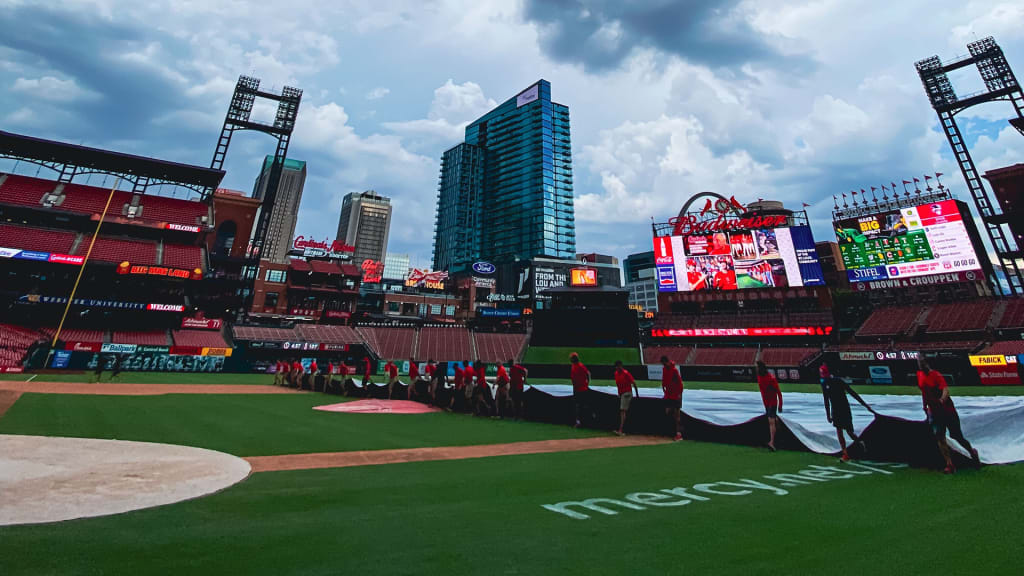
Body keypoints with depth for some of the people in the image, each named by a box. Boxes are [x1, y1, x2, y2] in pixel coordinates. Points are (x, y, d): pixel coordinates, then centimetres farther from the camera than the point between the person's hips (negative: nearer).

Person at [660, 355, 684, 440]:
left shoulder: (674, 370, -16)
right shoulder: (664, 369, 5)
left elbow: (680, 382, -15)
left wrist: (679, 394, -16)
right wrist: (663, 387, 10)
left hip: (676, 395, -6)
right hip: (668, 394, 6)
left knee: (677, 413, -2)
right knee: (667, 412, 3)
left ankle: (679, 433, 5)